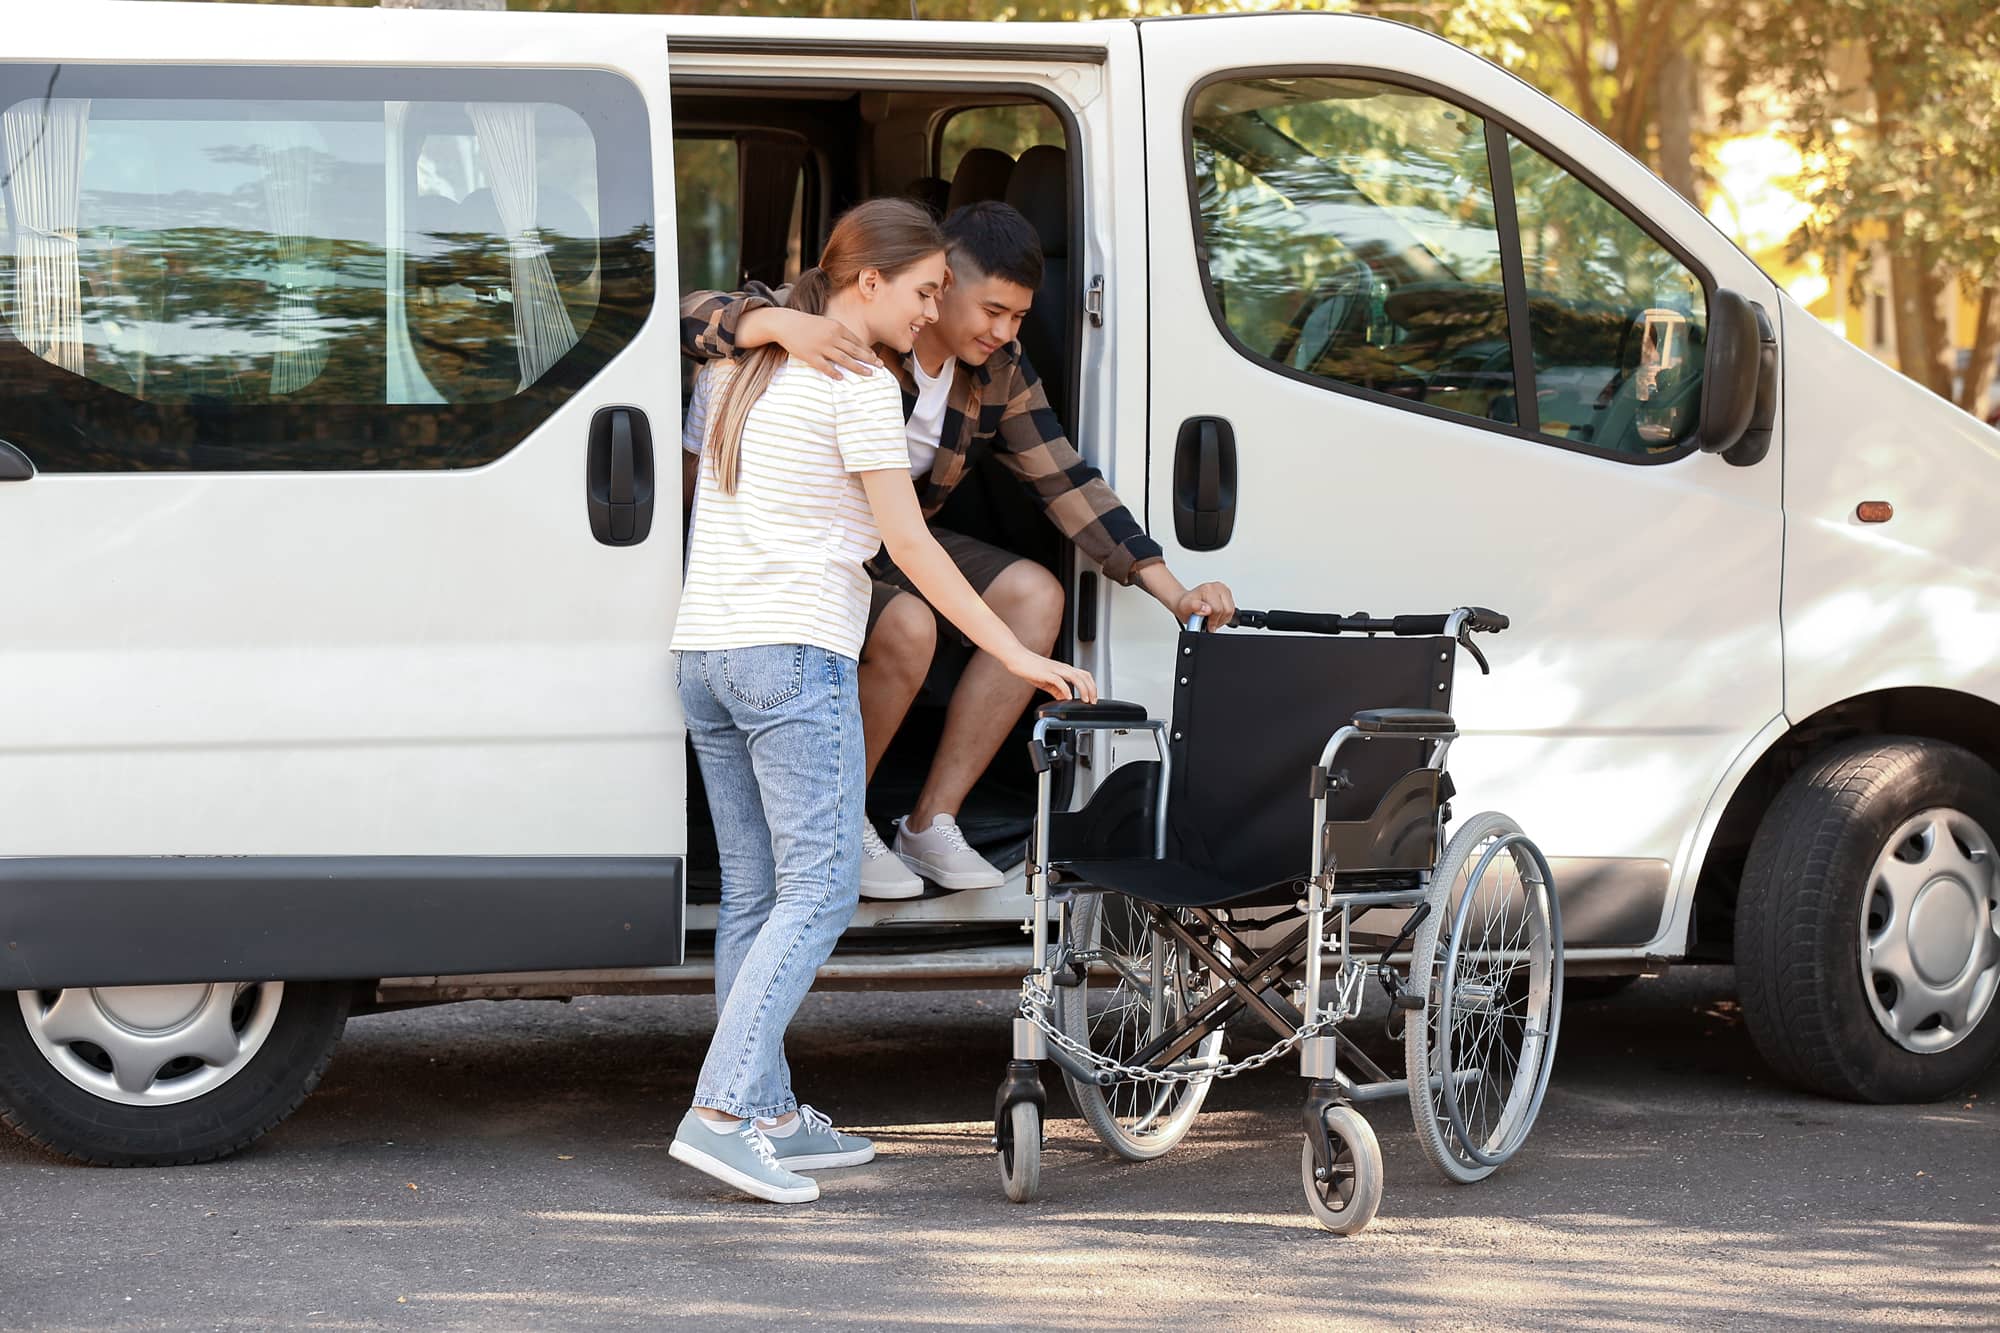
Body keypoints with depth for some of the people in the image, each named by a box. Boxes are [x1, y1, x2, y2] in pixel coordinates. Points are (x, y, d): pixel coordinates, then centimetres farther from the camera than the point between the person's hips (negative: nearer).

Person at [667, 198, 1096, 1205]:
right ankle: (720, 1111, -20)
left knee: (753, 893, 9)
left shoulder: (735, 371, 17)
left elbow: (689, 475, 30)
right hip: (794, 655, -9)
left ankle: (769, 1116, 9)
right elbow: (909, 543, -9)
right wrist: (1015, 656, -8)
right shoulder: (858, 386, -7)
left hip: (703, 653, 9)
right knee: (819, 888, -10)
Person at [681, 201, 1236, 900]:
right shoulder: (851, 327, -23)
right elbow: (694, 314, -31)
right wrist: (781, 325, -54)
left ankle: (931, 823, -9)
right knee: (907, 628, -34)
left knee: (1035, 595, -15)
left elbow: (1063, 479, 0)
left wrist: (1173, 591, -8)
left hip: (899, 548, 7)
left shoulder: (1000, 370, -3)